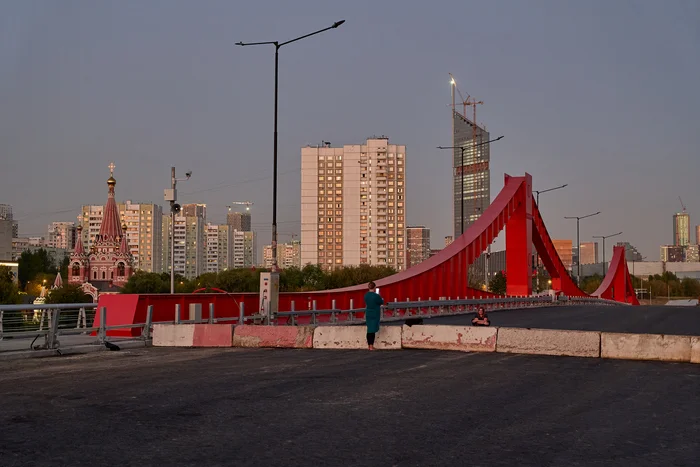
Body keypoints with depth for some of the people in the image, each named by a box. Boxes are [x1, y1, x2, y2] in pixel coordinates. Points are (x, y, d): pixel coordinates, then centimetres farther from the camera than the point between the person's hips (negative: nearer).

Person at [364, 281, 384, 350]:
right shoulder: (376, 296, -18)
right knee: (373, 330, -3)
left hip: (368, 314, 6)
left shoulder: (366, 295, 1)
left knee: (369, 329, 13)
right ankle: (371, 346, -2)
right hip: (375, 315, -6)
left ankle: (369, 345, 18)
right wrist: (382, 299, 20)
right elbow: (381, 302, -4)